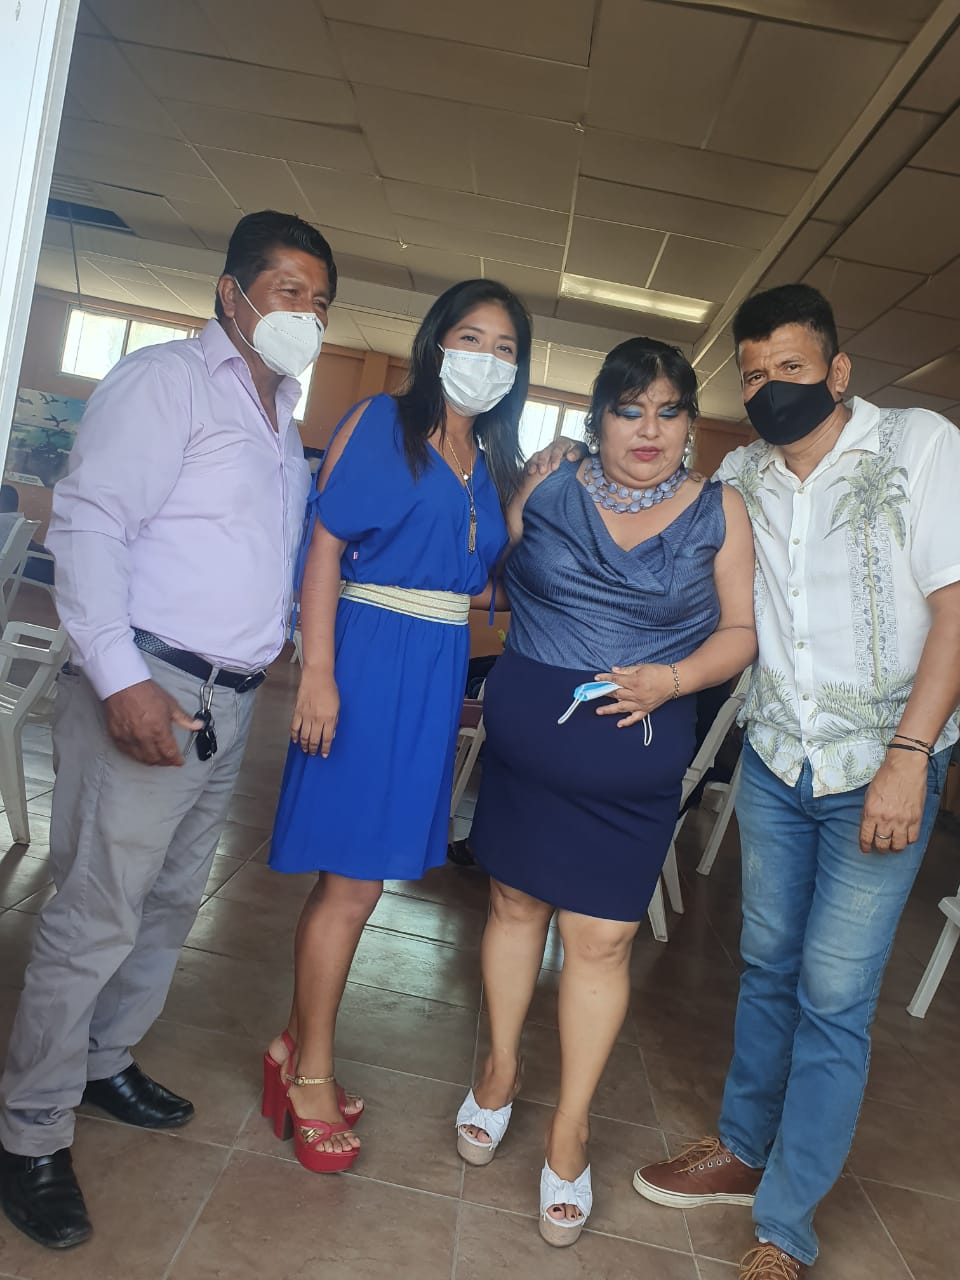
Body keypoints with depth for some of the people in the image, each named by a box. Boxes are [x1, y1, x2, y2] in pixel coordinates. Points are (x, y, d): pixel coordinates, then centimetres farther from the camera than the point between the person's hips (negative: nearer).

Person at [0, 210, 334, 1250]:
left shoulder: (283, 423, 20)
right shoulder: (166, 380, -6)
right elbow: (88, 522, -15)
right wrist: (122, 678, -22)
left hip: (229, 703, 8)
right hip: (146, 690, -8)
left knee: (171, 902, 17)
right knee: (95, 914, -2)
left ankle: (104, 1062, 37)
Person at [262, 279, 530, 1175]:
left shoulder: (492, 462, 17)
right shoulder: (380, 422, -1)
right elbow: (325, 543, -10)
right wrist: (318, 671, -17)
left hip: (438, 670, 6)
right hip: (368, 654, -6)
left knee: (355, 873, 12)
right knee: (354, 881, -2)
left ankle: (297, 1045, 28)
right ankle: (311, 1074, 16)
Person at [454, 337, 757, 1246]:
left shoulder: (718, 512, -1)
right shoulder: (545, 491, 1)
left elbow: (740, 631, 1)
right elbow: (489, 575, 12)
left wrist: (673, 678, -17)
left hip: (634, 760, -1)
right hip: (524, 736, 2)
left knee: (600, 938, 2)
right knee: (515, 899, 15)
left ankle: (570, 1127, 22)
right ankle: (500, 1068, 38)